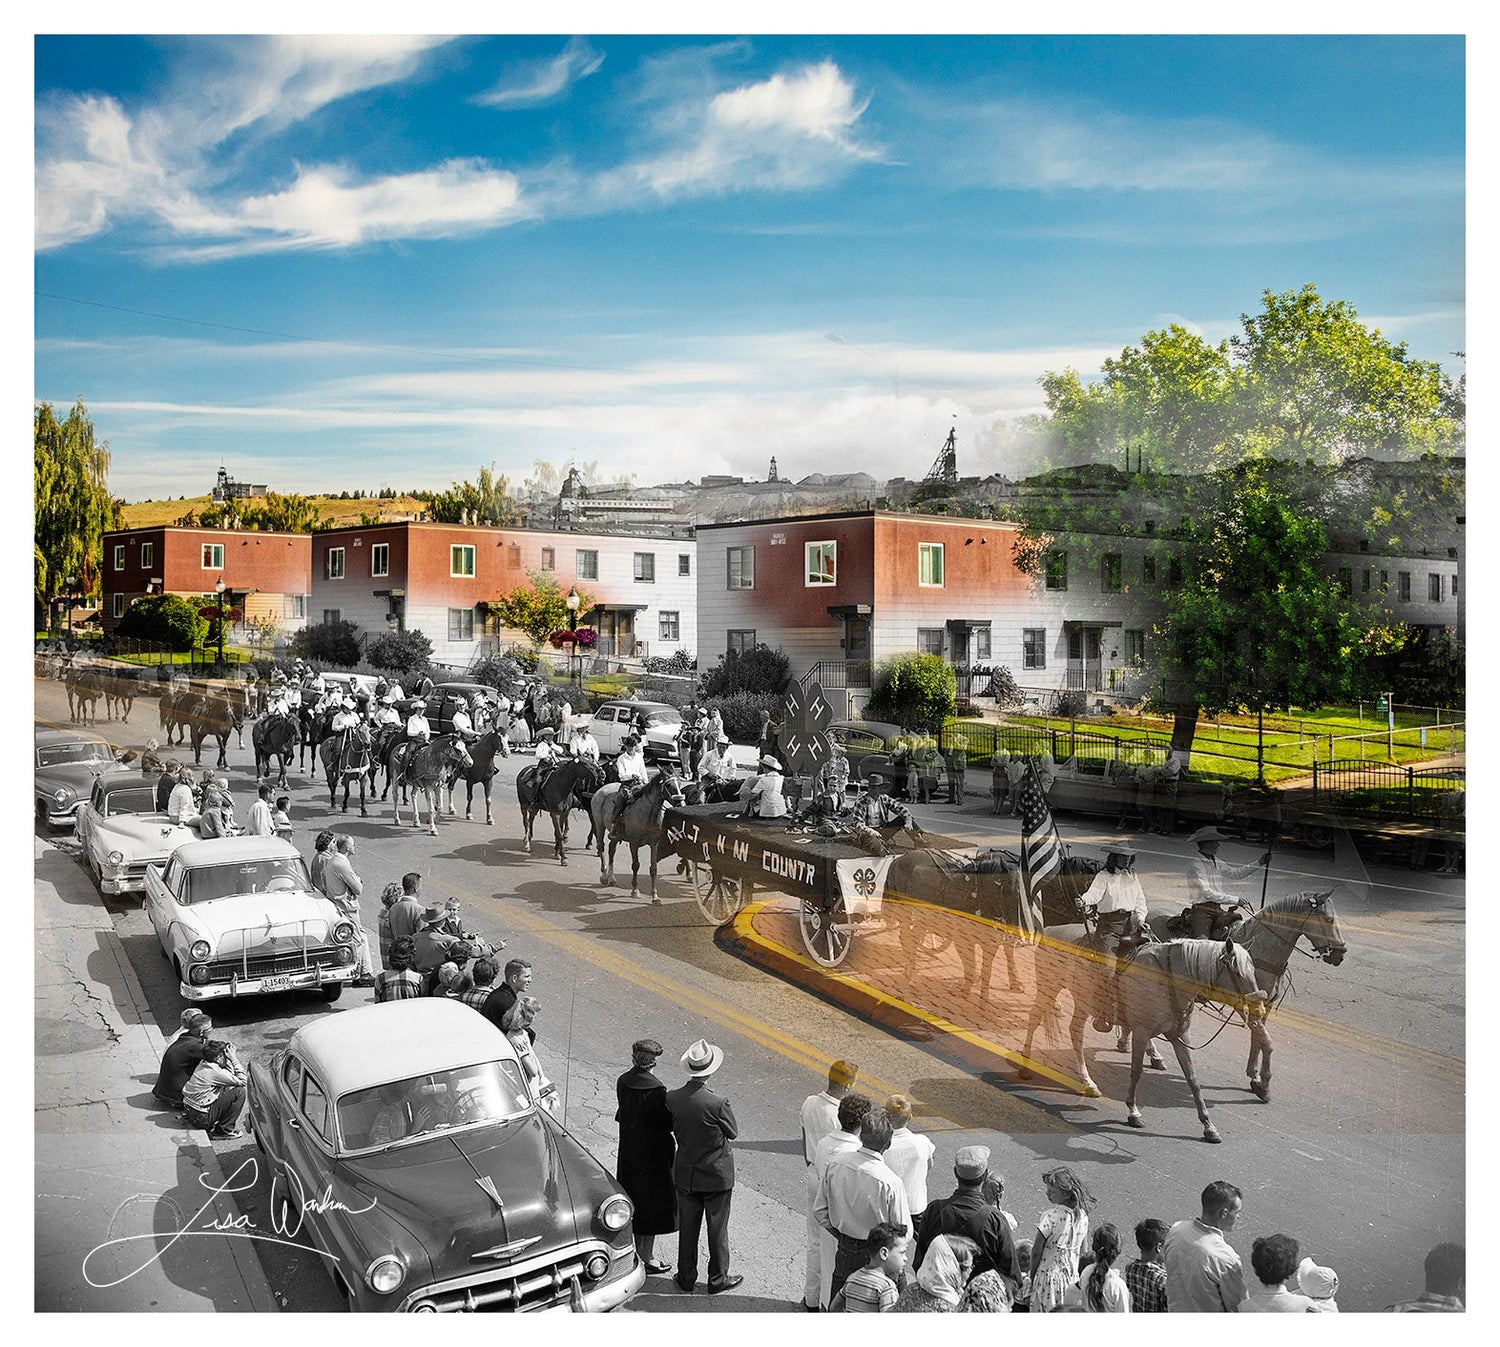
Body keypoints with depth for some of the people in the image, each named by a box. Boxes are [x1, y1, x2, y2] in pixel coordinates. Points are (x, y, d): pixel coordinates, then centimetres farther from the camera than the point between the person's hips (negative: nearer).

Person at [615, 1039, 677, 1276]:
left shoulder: (623, 1083, -6)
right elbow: (668, 1124, -18)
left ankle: (639, 1251, 34)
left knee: (637, 1200, 20)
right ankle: (648, 1258, 18)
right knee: (653, 1203, 8)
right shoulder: (656, 1090, -26)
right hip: (653, 1153, -6)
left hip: (629, 1151, 7)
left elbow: (622, 1115, 5)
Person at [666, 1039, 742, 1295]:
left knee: (687, 1227, 20)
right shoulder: (717, 1103, -28)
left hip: (686, 1174, 4)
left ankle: (686, 1277, 33)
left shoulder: (671, 1098, -15)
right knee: (717, 1229, 15)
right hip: (717, 1175, -4)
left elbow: (672, 1129, 1)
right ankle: (718, 1279, 29)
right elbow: (733, 1132, -11)